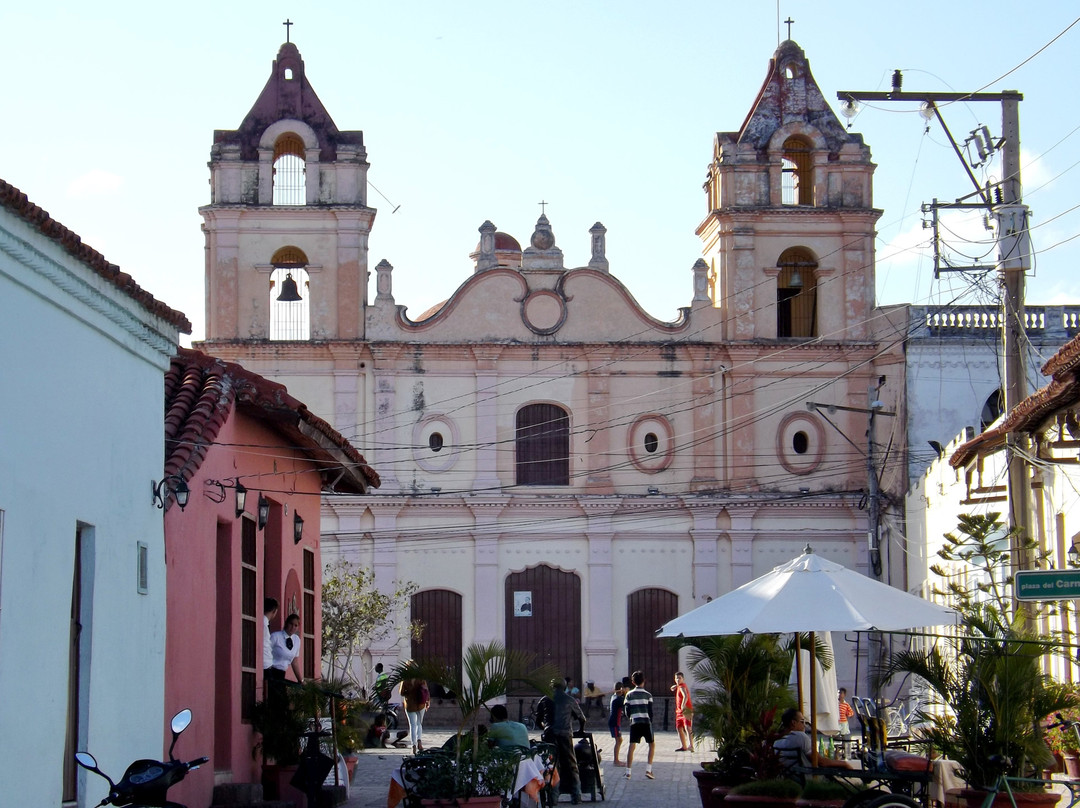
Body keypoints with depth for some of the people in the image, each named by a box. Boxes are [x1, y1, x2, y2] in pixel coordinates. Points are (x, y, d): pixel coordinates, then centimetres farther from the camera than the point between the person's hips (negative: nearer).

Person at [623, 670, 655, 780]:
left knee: (631, 746, 3)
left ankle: (628, 772, -3)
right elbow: (650, 711, 0)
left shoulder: (629, 695, 6)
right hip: (646, 722, -1)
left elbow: (626, 711, 6)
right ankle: (648, 770, 5)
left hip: (634, 723, 1)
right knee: (652, 744, 14)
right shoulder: (648, 695, 2)